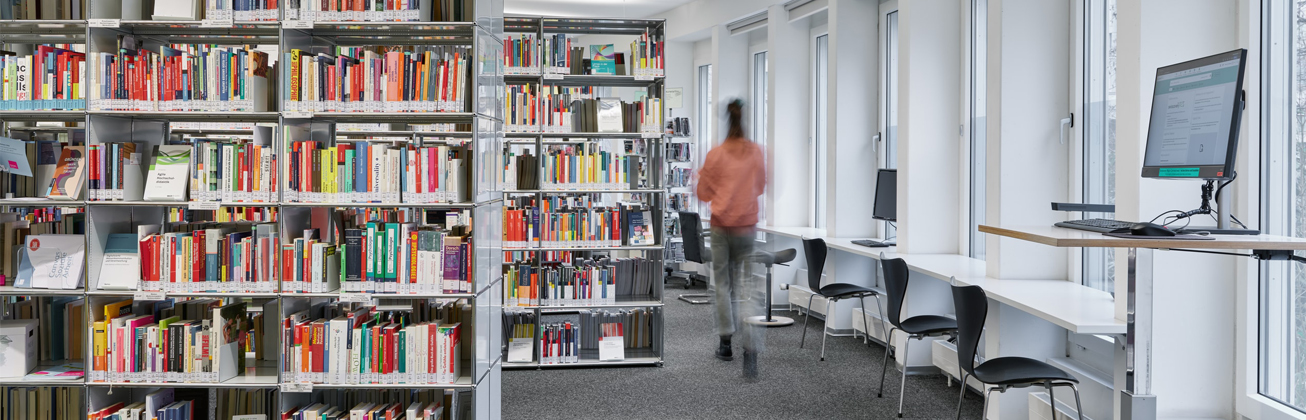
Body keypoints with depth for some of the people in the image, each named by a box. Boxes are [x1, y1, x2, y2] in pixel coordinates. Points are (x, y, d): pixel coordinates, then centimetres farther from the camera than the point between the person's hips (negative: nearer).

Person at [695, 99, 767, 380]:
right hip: (747, 226, 1)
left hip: (721, 226, -1)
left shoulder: (716, 154, -8)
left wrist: (703, 176, 18)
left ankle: (726, 343, 19)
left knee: (722, 284, 13)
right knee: (747, 286, 4)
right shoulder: (756, 152, -3)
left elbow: (704, 194, 0)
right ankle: (750, 350, -12)